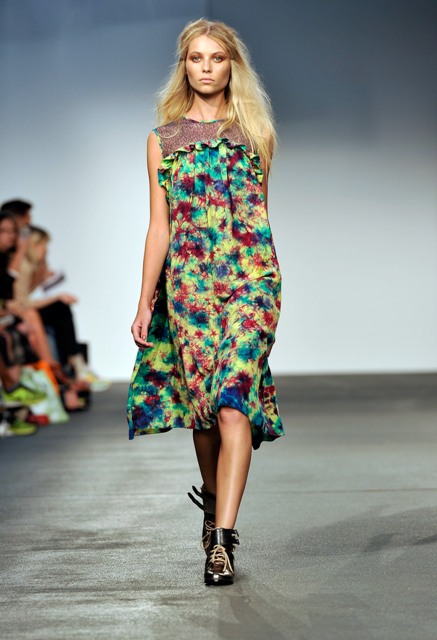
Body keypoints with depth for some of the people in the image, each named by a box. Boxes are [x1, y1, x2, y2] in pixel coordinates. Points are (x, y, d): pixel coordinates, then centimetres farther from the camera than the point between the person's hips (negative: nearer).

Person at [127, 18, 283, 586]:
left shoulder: (254, 133, 11)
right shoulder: (162, 140, 10)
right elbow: (159, 226, 9)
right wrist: (145, 302, 4)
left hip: (251, 277, -1)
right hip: (187, 281, 1)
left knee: (234, 403, -14)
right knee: (202, 405, 5)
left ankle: (221, 537, -18)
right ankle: (215, 502, 30)